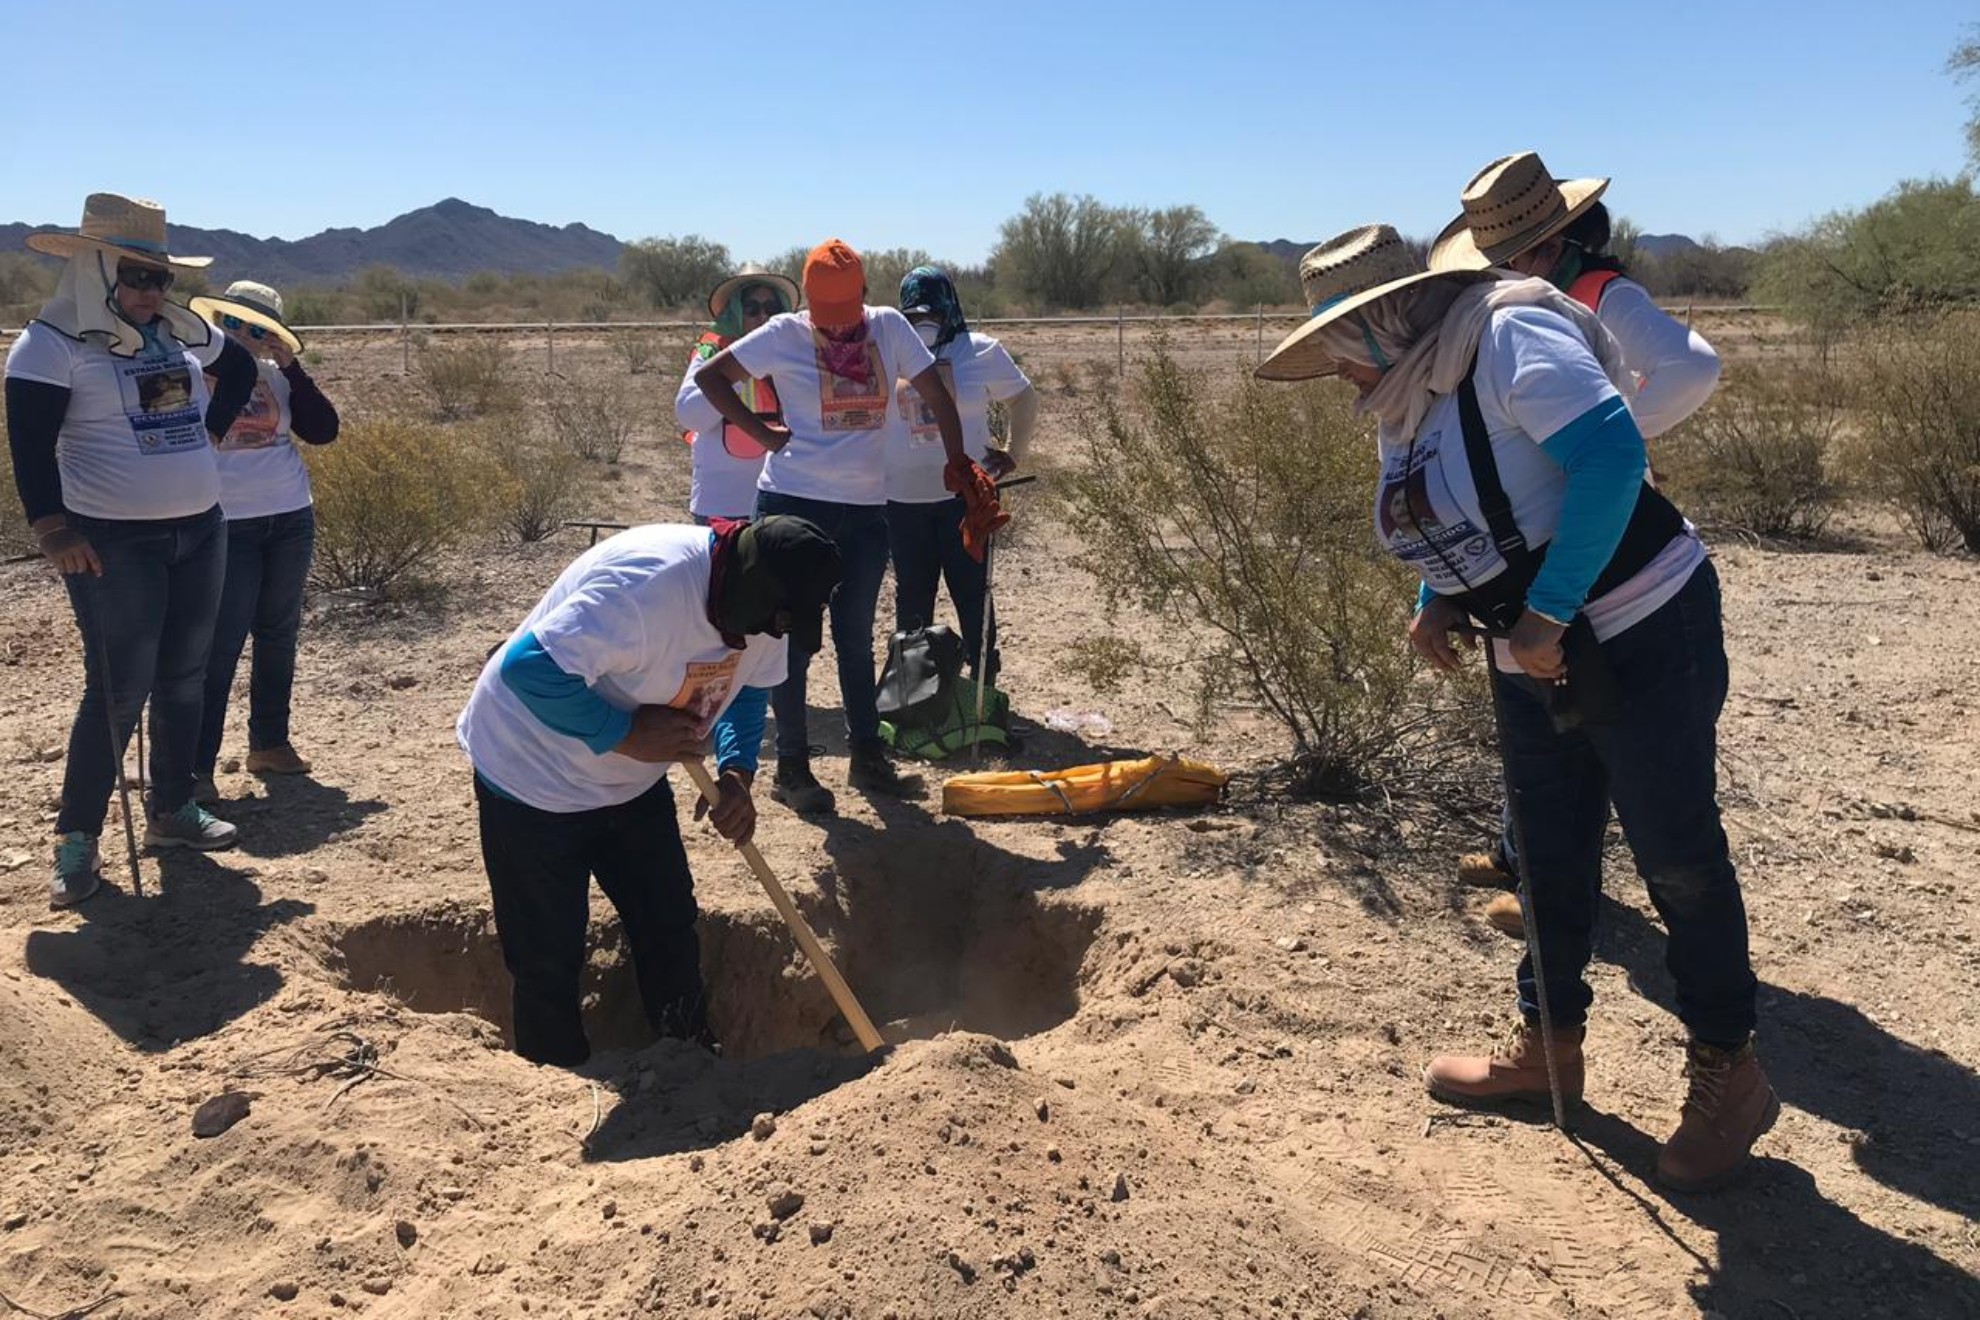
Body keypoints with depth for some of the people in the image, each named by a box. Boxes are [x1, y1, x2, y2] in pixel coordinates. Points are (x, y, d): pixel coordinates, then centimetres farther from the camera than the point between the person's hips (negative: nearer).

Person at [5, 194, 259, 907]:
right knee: (119, 691, -6)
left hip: (200, 530, 7)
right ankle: (76, 837, 7)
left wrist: (210, 429, 16)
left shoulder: (183, 330, 8)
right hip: (112, 543, -6)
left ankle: (172, 809, 28)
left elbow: (240, 366, 28)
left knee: (184, 678, 13)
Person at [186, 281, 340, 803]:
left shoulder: (278, 375, 8)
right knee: (220, 647, -7)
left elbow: (323, 430, -3)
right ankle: (196, 767, -3)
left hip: (291, 520, 5)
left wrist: (291, 366, -7)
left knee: (278, 636, 12)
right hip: (225, 528, -5)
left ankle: (269, 742, 24)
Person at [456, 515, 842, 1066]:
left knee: (671, 929, 13)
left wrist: (736, 775, -9)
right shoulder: (647, 583, -36)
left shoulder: (761, 602, -9)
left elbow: (748, 688, 8)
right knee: (549, 961, 1)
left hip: (631, 782, 8)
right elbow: (530, 667, -39)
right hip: (532, 779, -7)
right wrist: (626, 733, -32)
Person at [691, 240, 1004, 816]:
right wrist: (760, 431, -7)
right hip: (794, 503, -3)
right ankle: (792, 767, 13)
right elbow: (709, 375, -1)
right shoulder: (785, 334, -5)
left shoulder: (889, 327, 2)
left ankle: (868, 756, 25)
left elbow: (936, 394, 6)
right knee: (793, 639, 3)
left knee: (856, 638, 14)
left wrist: (959, 465, 2)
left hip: (865, 509, 3)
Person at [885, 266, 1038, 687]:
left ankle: (984, 684, 10)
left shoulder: (980, 351, -1)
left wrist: (1015, 454, 6)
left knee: (972, 592, 1)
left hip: (966, 494, -2)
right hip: (903, 498, 2)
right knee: (912, 597, 10)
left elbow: (1025, 399, 10)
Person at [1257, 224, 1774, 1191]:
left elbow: (1611, 452, -32)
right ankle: (1549, 1045, 33)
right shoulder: (1403, 403, 6)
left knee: (1677, 856, 2)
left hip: (1642, 632, -8)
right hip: (1532, 661, 9)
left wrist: (1548, 613, -29)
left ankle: (1728, 1076, 19)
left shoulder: (1509, 337, -21)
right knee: (1549, 857, 17)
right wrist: (1438, 601, -2)